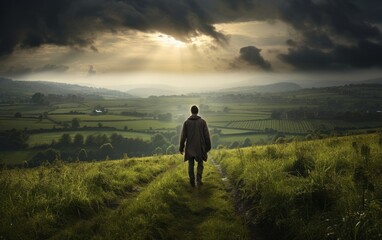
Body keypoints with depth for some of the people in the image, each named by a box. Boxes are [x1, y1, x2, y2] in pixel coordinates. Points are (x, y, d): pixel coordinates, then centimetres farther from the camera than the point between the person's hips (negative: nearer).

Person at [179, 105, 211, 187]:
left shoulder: (186, 122, -6)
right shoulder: (202, 121, -7)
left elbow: (183, 136, -5)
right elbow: (206, 135, -5)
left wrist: (181, 148, 5)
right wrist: (208, 147, 7)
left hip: (190, 147, 1)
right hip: (200, 147, -1)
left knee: (191, 165, 14)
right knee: (200, 163, 16)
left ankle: (192, 182, 15)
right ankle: (198, 180, 1)